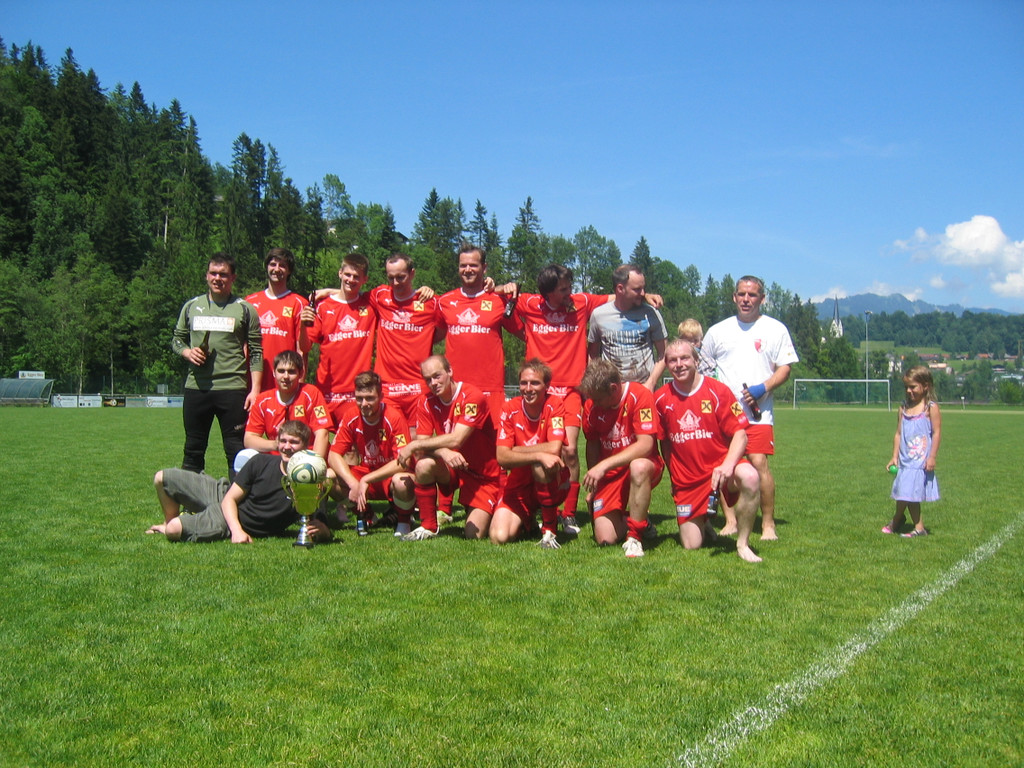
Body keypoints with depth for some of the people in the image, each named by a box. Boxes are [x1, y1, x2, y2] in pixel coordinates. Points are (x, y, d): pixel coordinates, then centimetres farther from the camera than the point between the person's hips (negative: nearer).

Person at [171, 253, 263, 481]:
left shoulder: (245, 309, 4)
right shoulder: (192, 306, 13)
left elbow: (256, 353, 2)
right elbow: (176, 339, 20)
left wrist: (255, 389, -6)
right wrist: (187, 352, -4)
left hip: (232, 388, -3)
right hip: (196, 387, 3)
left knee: (236, 451, -1)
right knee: (193, 449, 11)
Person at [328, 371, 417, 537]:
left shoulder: (394, 418, -21)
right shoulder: (351, 417, -8)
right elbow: (334, 455, -10)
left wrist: (365, 481, -31)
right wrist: (354, 484, -26)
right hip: (365, 475, 4)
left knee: (401, 482, -39)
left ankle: (404, 520, -3)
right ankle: (364, 514, 7)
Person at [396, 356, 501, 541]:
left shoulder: (472, 397, -20)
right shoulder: (427, 403, -3)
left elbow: (457, 439, -28)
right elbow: (422, 444, -10)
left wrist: (413, 446, -24)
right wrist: (443, 452, -33)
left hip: (483, 474, -4)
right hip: (450, 469, 4)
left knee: (474, 535, -14)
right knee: (424, 465, -30)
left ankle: (483, 514, 23)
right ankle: (428, 527, -12)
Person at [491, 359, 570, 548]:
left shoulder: (554, 405, -14)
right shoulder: (510, 409, -8)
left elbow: (554, 449, -28)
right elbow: (502, 458, -18)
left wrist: (515, 450, -19)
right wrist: (539, 455, -32)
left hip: (551, 485, -2)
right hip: (519, 485, 3)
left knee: (540, 465, -36)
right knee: (499, 537, -18)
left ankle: (550, 527, -14)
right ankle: (528, 520, 18)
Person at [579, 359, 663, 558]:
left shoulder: (639, 395, -17)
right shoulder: (591, 405, -2)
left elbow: (645, 444, -25)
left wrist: (604, 465, -30)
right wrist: (592, 484, 7)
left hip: (643, 466, -4)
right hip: (609, 473, 4)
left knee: (639, 466, -42)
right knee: (604, 538, -11)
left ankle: (634, 537, -25)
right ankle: (625, 519, 26)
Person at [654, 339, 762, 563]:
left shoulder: (717, 391, -8)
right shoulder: (661, 399, 0)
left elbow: (740, 434, -12)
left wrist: (728, 465, -29)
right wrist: (674, 478, 10)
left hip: (719, 466, -2)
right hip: (686, 479, 2)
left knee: (749, 476, -37)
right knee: (690, 545, -1)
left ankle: (743, 544, -16)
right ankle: (703, 523, 38)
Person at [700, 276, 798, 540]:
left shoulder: (775, 329, 9)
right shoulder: (717, 331, 14)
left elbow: (784, 369, 5)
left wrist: (763, 388, -12)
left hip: (758, 412, -2)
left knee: (759, 463, -14)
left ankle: (768, 523, -5)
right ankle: (730, 521, 9)